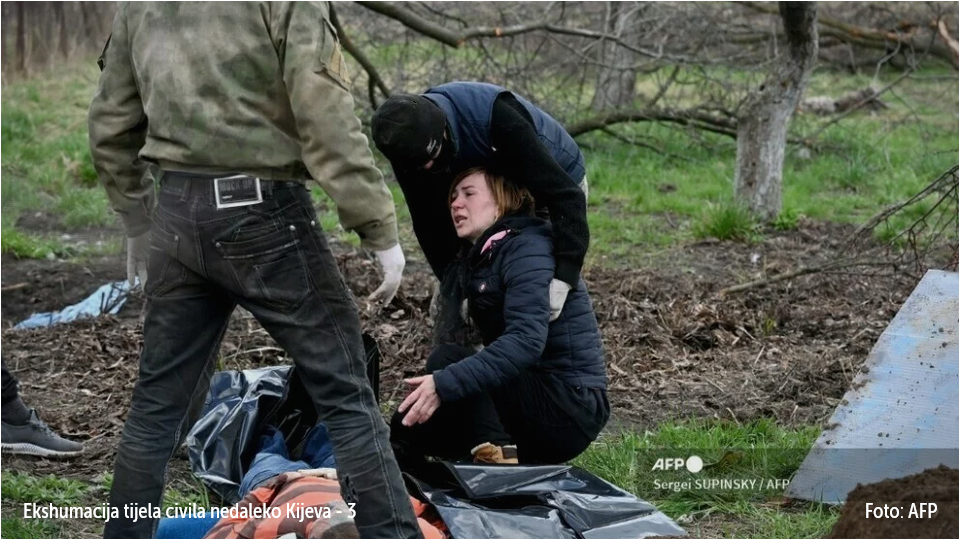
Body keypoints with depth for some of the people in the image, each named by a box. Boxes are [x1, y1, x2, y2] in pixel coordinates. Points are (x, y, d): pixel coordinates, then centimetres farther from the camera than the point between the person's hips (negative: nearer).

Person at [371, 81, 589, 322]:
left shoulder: (496, 117, -42)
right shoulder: (409, 143, -25)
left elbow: (565, 195, -44)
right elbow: (431, 225, -19)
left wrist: (562, 277, -53)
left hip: (557, 183, -5)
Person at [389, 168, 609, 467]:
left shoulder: (528, 248, -14)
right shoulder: (477, 257, 16)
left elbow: (526, 341, -28)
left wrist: (445, 384, -35)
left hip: (570, 404, -9)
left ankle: (497, 458, -30)